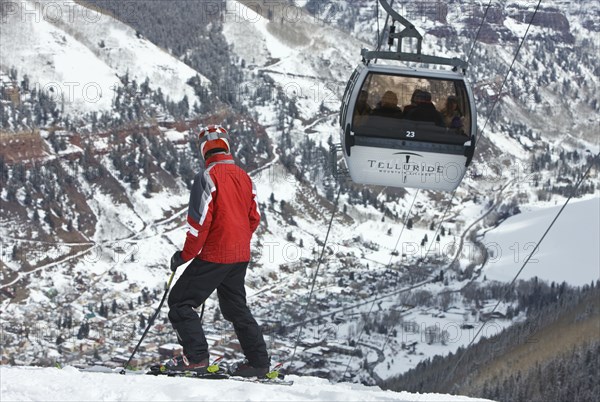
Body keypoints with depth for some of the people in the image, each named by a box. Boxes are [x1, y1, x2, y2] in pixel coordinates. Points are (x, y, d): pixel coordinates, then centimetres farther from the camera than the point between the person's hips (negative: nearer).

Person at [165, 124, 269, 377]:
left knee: (180, 302, -1)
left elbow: (200, 220, -17)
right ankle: (258, 362, 16)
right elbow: (254, 218, 13)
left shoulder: (208, 176, -13)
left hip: (214, 255, -8)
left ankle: (196, 357, -11)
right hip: (241, 257, 8)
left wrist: (185, 255, -9)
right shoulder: (244, 176, 9)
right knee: (236, 307, 19)